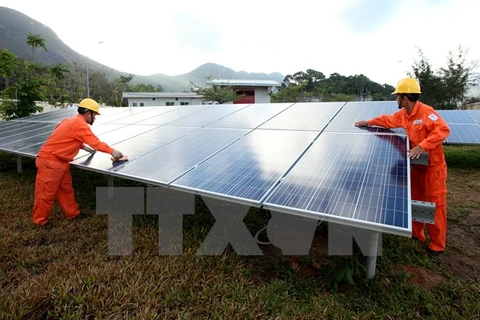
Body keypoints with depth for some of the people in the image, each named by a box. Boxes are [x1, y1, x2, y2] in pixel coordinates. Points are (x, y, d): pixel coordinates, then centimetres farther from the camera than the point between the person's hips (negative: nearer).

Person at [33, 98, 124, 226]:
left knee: (66, 189, 16)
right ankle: (40, 220, 19)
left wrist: (83, 146, 15)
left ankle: (72, 213, 27)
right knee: (47, 192, 4)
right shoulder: (80, 125, -20)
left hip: (60, 161, 10)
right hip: (50, 161, -10)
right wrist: (112, 151, -17)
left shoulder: (72, 121, 11)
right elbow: (95, 142, -24)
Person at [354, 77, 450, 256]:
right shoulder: (402, 115, 4)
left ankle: (437, 245, 16)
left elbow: (443, 130, -30)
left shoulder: (426, 112, -22)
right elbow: (387, 120, 22)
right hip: (416, 165, 8)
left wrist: (422, 146, -38)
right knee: (415, 201, 17)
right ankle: (417, 234, 33)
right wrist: (368, 122, 27)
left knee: (435, 205, 1)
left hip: (433, 167, -8)